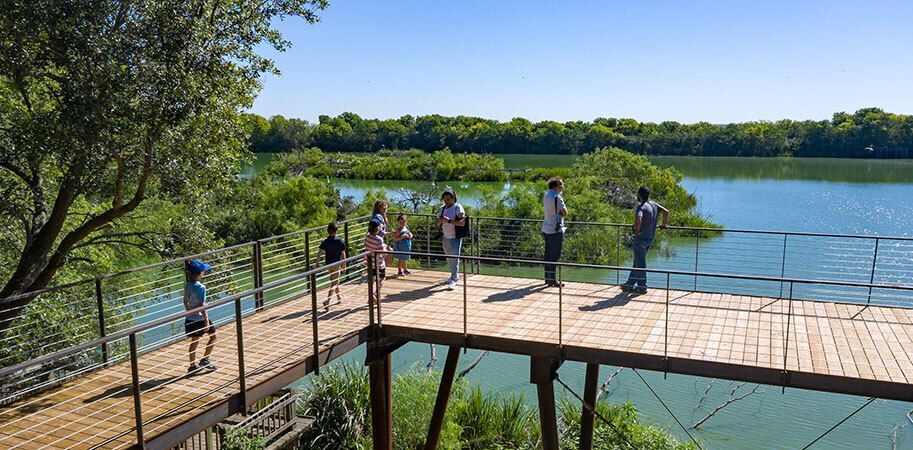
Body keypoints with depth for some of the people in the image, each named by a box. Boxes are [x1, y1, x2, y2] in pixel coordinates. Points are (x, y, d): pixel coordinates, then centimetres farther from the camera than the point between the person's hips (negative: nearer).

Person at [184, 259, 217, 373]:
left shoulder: (187, 286, 3)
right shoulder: (201, 287, -19)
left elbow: (185, 302, 12)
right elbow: (202, 305, -20)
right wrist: (206, 320, -17)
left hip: (190, 318, 7)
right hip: (200, 318, -7)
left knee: (194, 341, 15)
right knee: (213, 336, 12)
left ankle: (193, 366, 21)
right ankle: (205, 360, 10)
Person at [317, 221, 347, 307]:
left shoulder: (325, 242, -6)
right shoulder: (340, 241, -9)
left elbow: (319, 253, -14)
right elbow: (343, 254, -4)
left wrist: (317, 262, -4)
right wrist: (344, 264, 7)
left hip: (328, 264, 4)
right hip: (336, 264, -4)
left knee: (335, 281, 24)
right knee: (334, 283, -3)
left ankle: (339, 297, 41)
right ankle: (327, 300, -21)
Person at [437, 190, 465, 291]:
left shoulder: (458, 208, -13)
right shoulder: (442, 208, 7)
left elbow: (462, 223, -22)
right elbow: (437, 222, 12)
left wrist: (449, 221, -27)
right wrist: (440, 220, -11)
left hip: (455, 238, -7)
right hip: (446, 238, 7)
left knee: (455, 259, -10)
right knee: (449, 259, 16)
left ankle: (453, 280, -10)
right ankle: (455, 276, 32)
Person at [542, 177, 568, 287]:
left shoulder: (546, 195, 10)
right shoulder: (557, 197, -17)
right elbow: (565, 213, -15)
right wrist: (562, 209, 3)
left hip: (546, 229, 9)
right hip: (555, 230, -9)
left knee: (548, 254, 14)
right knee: (555, 256, -3)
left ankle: (548, 278, 21)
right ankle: (552, 280, 1)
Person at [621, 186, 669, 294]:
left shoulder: (641, 207, -20)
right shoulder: (654, 204, 4)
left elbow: (638, 219, -37)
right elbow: (666, 212, 10)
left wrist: (637, 231, -22)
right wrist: (664, 224, 22)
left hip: (640, 239, -8)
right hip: (650, 238, 8)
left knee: (640, 263, 3)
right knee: (637, 262, 17)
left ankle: (642, 287, 11)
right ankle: (630, 284, 24)